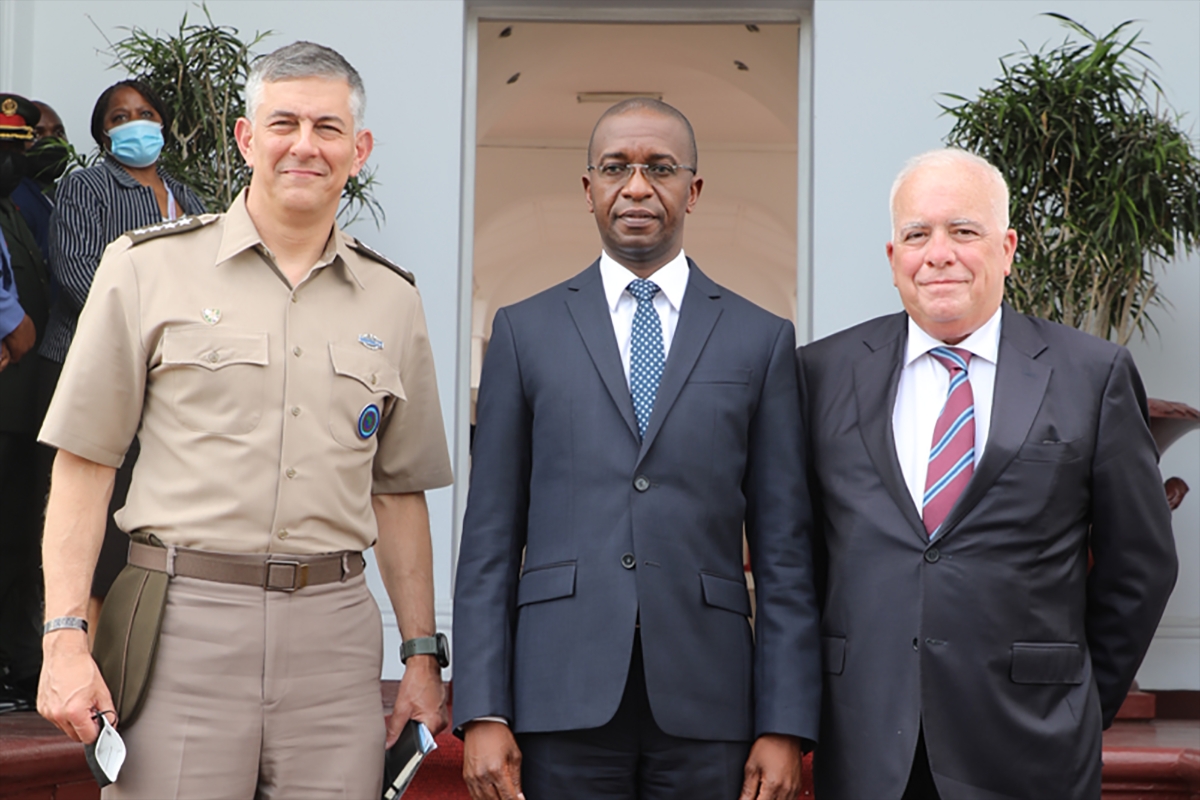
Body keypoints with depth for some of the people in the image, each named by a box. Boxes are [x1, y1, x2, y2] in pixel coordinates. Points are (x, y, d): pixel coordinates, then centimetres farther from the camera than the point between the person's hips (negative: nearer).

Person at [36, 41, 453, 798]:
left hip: (334, 632, 3)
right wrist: (65, 636, -7)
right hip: (183, 621, -2)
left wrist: (423, 653, 12)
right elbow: (85, 462, 1)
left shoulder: (392, 299, 12)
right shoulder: (149, 266, 3)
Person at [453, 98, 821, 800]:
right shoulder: (526, 332, 9)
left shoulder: (762, 339, 8)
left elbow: (784, 549, 4)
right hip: (562, 697, 0)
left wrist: (786, 726, -2)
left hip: (706, 706, 0)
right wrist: (483, 714, -3)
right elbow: (490, 538, 5)